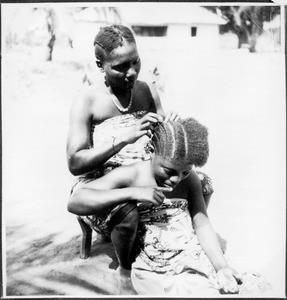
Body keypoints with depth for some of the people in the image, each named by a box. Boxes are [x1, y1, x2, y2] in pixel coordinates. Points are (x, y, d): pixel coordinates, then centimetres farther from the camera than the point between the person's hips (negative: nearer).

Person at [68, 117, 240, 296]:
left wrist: (222, 266, -14)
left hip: (192, 261, 3)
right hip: (152, 272, -2)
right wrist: (132, 192, -26)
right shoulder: (130, 175, -9)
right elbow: (75, 203, -19)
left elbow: (202, 225, 2)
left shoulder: (190, 180, 4)